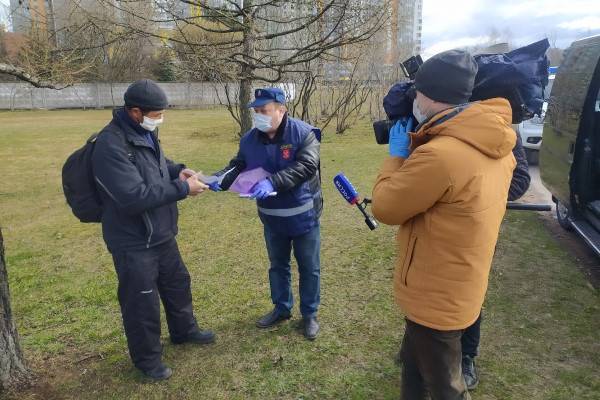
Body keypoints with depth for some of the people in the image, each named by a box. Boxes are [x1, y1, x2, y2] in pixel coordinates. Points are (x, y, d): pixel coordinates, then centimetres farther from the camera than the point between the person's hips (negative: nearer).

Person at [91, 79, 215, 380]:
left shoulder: (145, 132, 3)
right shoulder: (111, 146, -26)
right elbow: (134, 197, -32)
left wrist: (178, 170, -1)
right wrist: (182, 189, -27)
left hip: (161, 234, 9)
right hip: (133, 242, -9)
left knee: (177, 283, 24)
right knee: (142, 302, 8)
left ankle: (184, 331, 49)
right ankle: (147, 359, 31)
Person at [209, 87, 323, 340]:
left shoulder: (304, 134, -17)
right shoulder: (250, 139, -3)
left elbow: (306, 166, -28)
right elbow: (238, 166, 2)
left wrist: (273, 182, -39)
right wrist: (220, 179, -20)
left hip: (303, 215, -4)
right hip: (272, 218, 4)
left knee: (309, 267, 11)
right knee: (278, 265, 20)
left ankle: (309, 314, 30)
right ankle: (282, 308, 41)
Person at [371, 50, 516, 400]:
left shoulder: (439, 155, -32)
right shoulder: (495, 146, -2)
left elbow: (385, 208, -18)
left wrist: (397, 154, -6)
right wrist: (417, 146, 4)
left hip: (435, 297, -8)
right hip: (460, 289, 9)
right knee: (416, 360, 29)